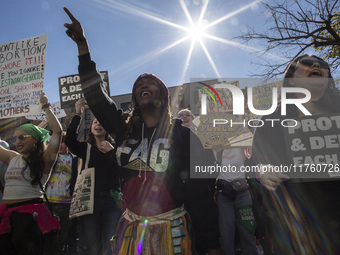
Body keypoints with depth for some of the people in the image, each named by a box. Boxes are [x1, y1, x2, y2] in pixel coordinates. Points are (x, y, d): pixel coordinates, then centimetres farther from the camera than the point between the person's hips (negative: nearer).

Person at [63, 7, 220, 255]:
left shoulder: (181, 134, -6)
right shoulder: (126, 130, 5)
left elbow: (197, 188, -9)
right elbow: (96, 95, 3)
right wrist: (82, 45, -2)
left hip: (171, 229, -3)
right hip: (132, 226, 4)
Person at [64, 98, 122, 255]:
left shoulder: (114, 147, 9)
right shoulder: (85, 148, 11)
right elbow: (69, 140, -8)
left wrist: (112, 151, -12)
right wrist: (78, 114, -13)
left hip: (111, 199, -1)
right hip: (90, 199, 1)